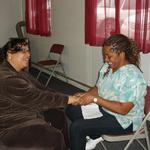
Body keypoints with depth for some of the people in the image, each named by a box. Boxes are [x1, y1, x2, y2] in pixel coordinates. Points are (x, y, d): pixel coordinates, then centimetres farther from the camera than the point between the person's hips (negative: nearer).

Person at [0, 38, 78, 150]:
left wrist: (66, 97, -3)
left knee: (58, 114, 12)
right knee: (55, 137, -18)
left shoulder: (20, 71, 5)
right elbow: (37, 97, -29)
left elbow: (40, 89, 5)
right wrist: (67, 99, -21)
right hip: (13, 127, -10)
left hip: (26, 113, 10)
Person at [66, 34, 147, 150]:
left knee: (76, 127, -19)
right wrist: (86, 95, -12)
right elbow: (98, 88, 10)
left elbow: (123, 109, -30)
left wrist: (95, 99, -30)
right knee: (71, 110, 5)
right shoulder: (107, 67, -1)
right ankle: (95, 136, 10)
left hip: (123, 120, -9)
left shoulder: (132, 76, -27)